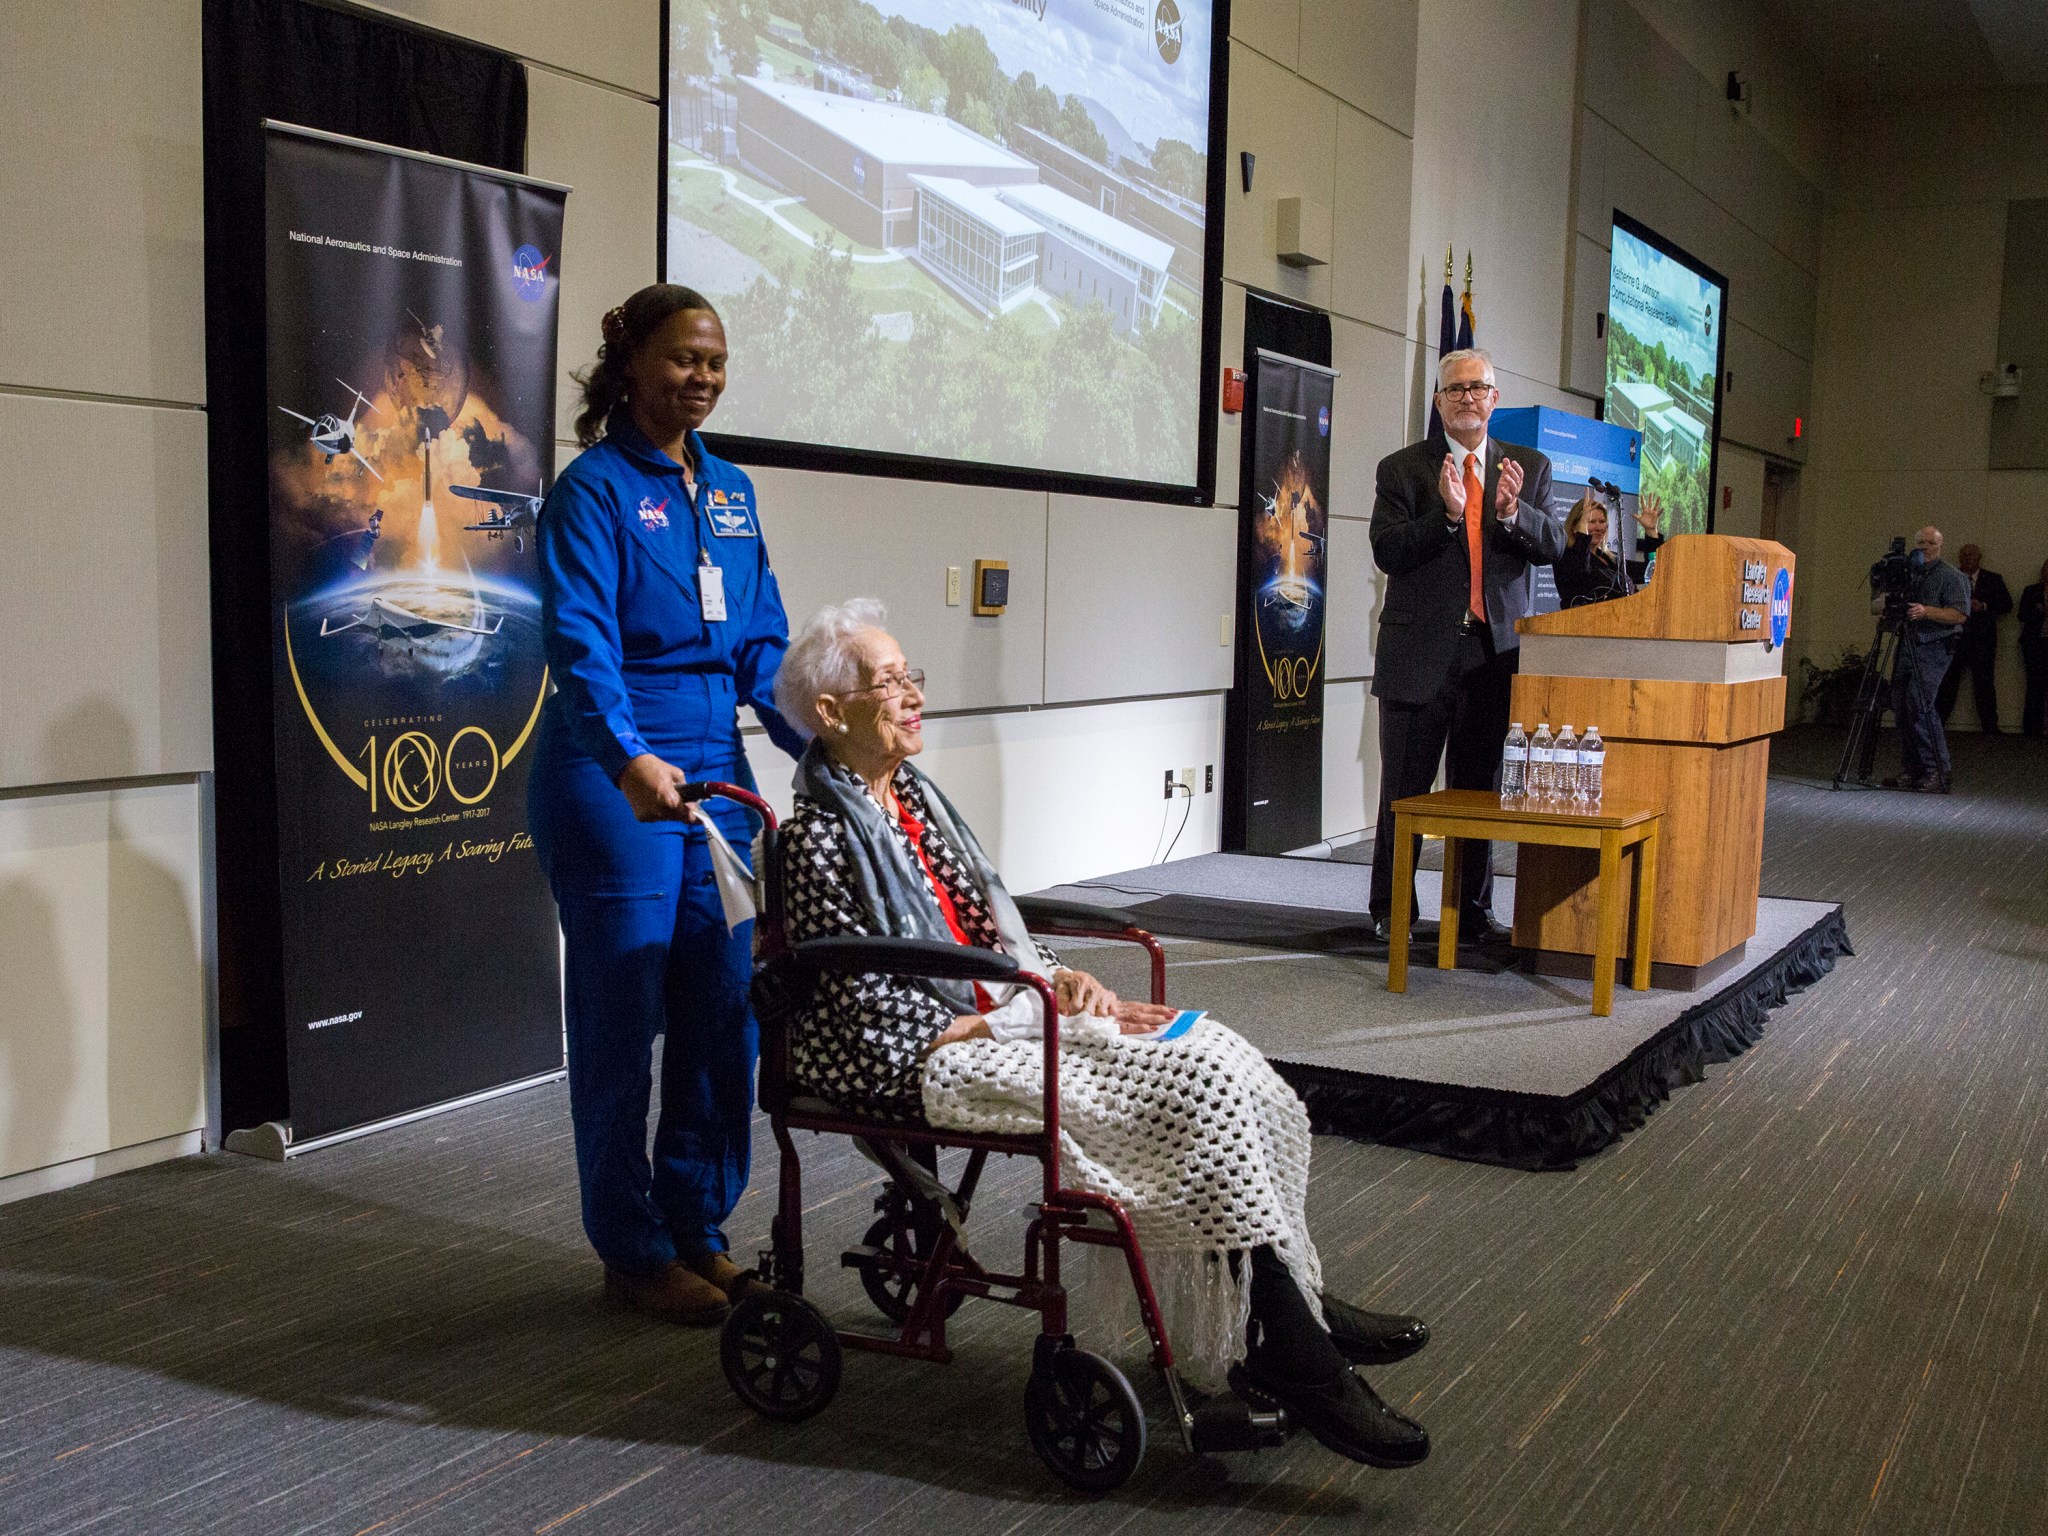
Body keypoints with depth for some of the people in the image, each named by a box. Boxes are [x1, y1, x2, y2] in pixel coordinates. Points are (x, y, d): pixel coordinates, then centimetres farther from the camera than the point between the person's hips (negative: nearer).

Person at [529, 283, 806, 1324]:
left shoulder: (730, 489, 13)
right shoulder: (595, 487, -8)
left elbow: (761, 640, 13)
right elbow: (581, 640, -20)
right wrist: (630, 756, -35)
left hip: (715, 771, 7)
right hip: (614, 779, -7)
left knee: (723, 1010, 10)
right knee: (622, 1020, 3)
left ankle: (696, 1226, 25)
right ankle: (634, 1252, 16)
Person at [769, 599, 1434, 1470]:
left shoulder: (911, 794, 13)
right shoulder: (820, 838, -14)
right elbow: (874, 1012, -16)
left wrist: (1058, 978, 1)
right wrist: (1018, 1021, -15)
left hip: (998, 1009, 9)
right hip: (927, 1055, -9)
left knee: (1215, 1057, -9)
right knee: (1194, 1088, -20)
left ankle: (1294, 1305, -5)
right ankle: (1293, 1353, -12)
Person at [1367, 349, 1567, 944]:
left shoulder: (1530, 468, 11)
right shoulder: (1402, 468, 1)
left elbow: (1553, 546, 2)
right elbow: (1387, 552, -9)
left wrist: (1512, 513, -18)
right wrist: (1447, 513, -23)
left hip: (1493, 654, 3)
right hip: (1419, 654, -2)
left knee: (1480, 790, 10)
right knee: (1403, 790, 4)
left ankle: (1473, 911, 21)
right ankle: (1390, 911, 16)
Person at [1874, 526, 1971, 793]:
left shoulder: (1952, 577, 1)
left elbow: (1959, 614, -10)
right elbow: (1874, 606, 14)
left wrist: (1926, 611, -23)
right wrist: (1887, 602, -10)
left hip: (1933, 648, -6)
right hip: (1905, 647, 7)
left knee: (1919, 702, -20)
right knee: (1901, 706, 4)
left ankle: (1938, 771, -18)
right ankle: (1911, 771, 13)